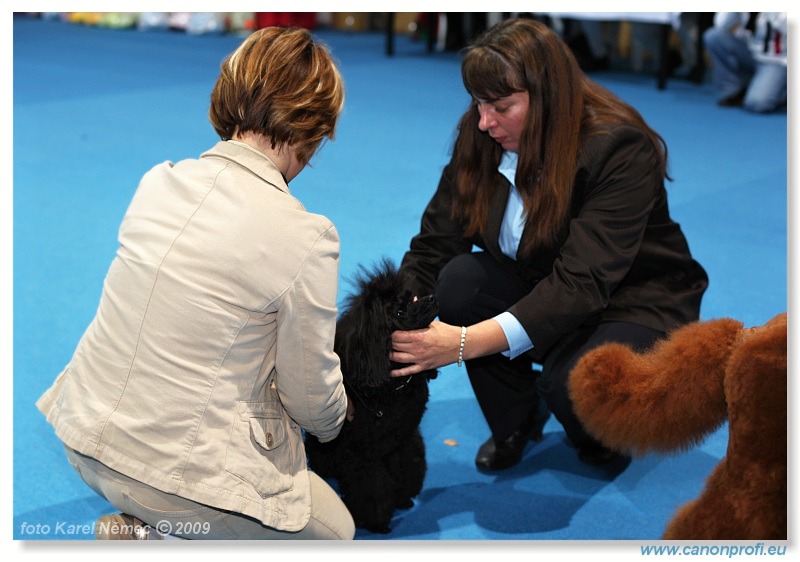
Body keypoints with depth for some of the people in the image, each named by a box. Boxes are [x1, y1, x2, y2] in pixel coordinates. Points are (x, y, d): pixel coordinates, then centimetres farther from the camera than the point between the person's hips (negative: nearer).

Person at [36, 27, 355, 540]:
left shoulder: (159, 180, 1)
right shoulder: (304, 236, -18)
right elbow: (311, 398, -5)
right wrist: (337, 420, 19)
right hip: (170, 468, -7)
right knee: (335, 530, 15)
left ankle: (139, 523, 11)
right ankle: (152, 535, -2)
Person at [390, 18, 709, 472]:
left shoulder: (621, 149, -27)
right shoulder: (481, 142, -10)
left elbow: (581, 284, -36)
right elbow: (432, 245, -13)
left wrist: (465, 343, -46)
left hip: (633, 304, -5)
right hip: (537, 290, 5)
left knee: (572, 381, -35)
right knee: (460, 280, -25)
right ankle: (514, 422, -1)